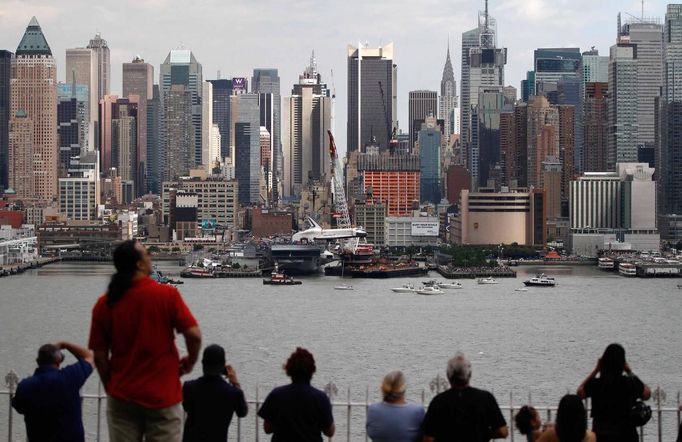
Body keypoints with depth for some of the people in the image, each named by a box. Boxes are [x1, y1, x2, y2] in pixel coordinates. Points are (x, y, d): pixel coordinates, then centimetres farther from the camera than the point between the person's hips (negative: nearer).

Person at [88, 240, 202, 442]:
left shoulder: (104, 304, -2)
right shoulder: (167, 294, -9)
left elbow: (99, 356, 1)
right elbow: (194, 334, -13)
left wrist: (111, 388, 15)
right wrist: (190, 361, 7)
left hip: (122, 398, 2)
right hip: (163, 396, -2)